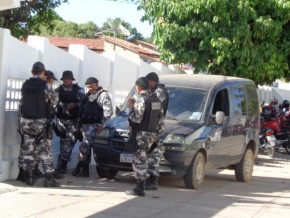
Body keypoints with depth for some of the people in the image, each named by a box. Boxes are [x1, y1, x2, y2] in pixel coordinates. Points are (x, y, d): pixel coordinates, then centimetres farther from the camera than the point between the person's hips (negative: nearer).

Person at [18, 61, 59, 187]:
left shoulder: (25, 85, 5)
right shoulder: (45, 85, -8)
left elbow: (22, 102, 6)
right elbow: (55, 101, 1)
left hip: (25, 121, 3)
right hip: (39, 121, -3)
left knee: (27, 149, 10)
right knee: (45, 149, 2)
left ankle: (28, 178, 11)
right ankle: (49, 178, -2)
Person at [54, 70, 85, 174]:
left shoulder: (79, 90, 3)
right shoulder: (58, 90, 7)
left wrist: (75, 104, -14)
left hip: (74, 120, -1)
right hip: (61, 120, 1)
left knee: (70, 141, -6)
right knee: (63, 141, 4)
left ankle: (63, 164, 3)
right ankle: (63, 164, 14)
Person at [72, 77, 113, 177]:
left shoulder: (103, 95, -6)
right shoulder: (89, 95, 19)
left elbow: (108, 111, -14)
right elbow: (82, 108, 22)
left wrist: (102, 125, -16)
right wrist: (80, 122, 13)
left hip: (94, 125, -8)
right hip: (85, 125, 8)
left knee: (84, 146, -16)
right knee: (86, 147, 10)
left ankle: (78, 167, -7)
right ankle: (85, 170, 14)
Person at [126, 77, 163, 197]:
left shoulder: (141, 99, -16)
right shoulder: (156, 99, 11)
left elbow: (136, 118, -22)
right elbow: (159, 117, 17)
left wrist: (131, 107, -5)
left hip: (140, 134, -9)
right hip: (151, 133, 9)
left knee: (138, 161, -4)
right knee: (142, 161, 16)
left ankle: (139, 189, -2)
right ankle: (141, 186, 20)